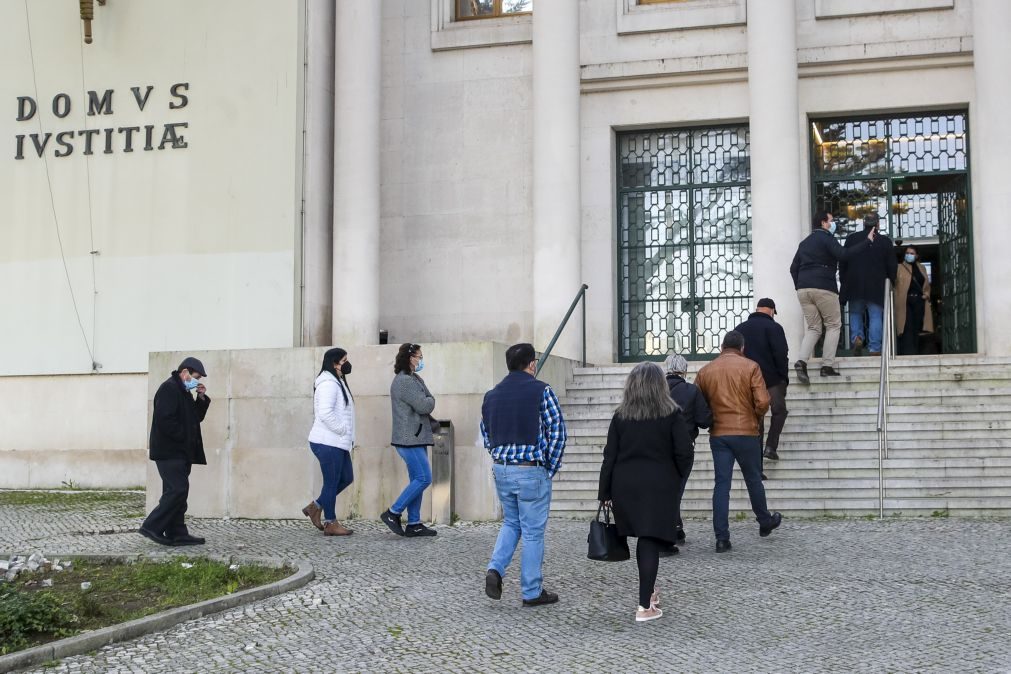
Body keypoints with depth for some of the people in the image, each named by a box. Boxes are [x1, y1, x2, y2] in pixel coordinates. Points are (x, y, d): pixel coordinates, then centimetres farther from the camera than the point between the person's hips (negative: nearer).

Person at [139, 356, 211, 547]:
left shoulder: (183, 391, 20)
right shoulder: (169, 388, -12)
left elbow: (197, 417, 23)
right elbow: (165, 420, -21)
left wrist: (202, 398, 8)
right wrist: (183, 437, -16)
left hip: (180, 452, 11)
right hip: (169, 451, -11)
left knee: (177, 491, 10)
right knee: (178, 490, -16)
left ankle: (177, 533, 12)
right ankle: (152, 527, -10)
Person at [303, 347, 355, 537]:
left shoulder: (337, 382, 18)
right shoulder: (328, 384, -16)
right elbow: (325, 413, -27)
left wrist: (347, 435, 16)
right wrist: (343, 430, -17)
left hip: (337, 442, 10)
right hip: (328, 443, -10)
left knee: (346, 478, 14)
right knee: (332, 482, -1)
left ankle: (315, 507, 22)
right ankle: (331, 524, 8)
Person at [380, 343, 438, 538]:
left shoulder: (413, 379, 19)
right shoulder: (405, 381, -15)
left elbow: (426, 405, 15)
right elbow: (424, 405, -20)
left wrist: (427, 402, -6)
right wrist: (430, 400, 0)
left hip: (416, 439, 11)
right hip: (409, 439, -11)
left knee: (417, 479, 10)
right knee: (423, 478, -11)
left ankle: (414, 524, 12)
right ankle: (393, 513, -5)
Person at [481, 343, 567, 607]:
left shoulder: (491, 395, 8)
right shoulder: (541, 391, -9)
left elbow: (486, 435, 13)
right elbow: (558, 432, -11)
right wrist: (551, 468, -2)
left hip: (501, 470, 5)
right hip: (532, 471, -5)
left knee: (511, 523, 23)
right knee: (533, 531, 4)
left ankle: (495, 569, 3)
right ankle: (532, 592, 11)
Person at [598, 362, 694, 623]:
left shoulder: (621, 416, 1)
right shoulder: (672, 414, -5)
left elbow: (610, 456, 1)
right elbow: (684, 454, -6)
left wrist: (605, 492, 6)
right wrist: (678, 480, 11)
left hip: (625, 486, 3)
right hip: (659, 487, -3)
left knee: (643, 538, 19)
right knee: (650, 542, -1)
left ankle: (649, 590, 31)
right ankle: (644, 606, -4)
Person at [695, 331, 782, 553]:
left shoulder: (706, 371, 4)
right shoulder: (750, 367, -5)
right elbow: (762, 402, -11)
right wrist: (755, 417, 8)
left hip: (717, 435, 2)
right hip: (746, 432, -2)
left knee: (721, 484, 1)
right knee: (753, 480, 16)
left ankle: (721, 538, -3)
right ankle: (765, 522, 35)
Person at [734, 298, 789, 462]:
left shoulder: (740, 328, 11)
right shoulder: (773, 327, -7)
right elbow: (781, 355, -13)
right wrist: (784, 377, -4)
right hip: (772, 379, -5)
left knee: (756, 417, 10)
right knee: (779, 411, 12)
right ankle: (771, 446, -3)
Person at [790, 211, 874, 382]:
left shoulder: (805, 242, 21)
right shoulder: (826, 238, -2)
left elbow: (793, 267, 18)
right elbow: (843, 254, -17)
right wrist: (867, 241, -15)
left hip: (803, 289, 6)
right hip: (823, 288, -6)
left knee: (813, 328, 9)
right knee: (833, 325, 5)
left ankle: (802, 361, -14)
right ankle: (827, 366, -4)